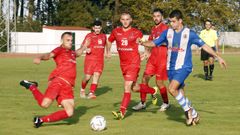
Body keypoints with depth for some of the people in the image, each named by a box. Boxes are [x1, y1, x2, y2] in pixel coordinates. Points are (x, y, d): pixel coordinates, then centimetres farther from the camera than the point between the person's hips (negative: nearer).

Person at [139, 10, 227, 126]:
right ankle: (194, 115, 24)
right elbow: (154, 43, 5)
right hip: (171, 68, 5)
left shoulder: (189, 33, -7)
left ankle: (188, 109, -4)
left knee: (172, 89, -23)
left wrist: (218, 57, -4)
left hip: (184, 67, -5)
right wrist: (143, 43, -15)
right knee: (179, 93, 8)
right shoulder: (167, 33, 3)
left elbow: (204, 45, -2)